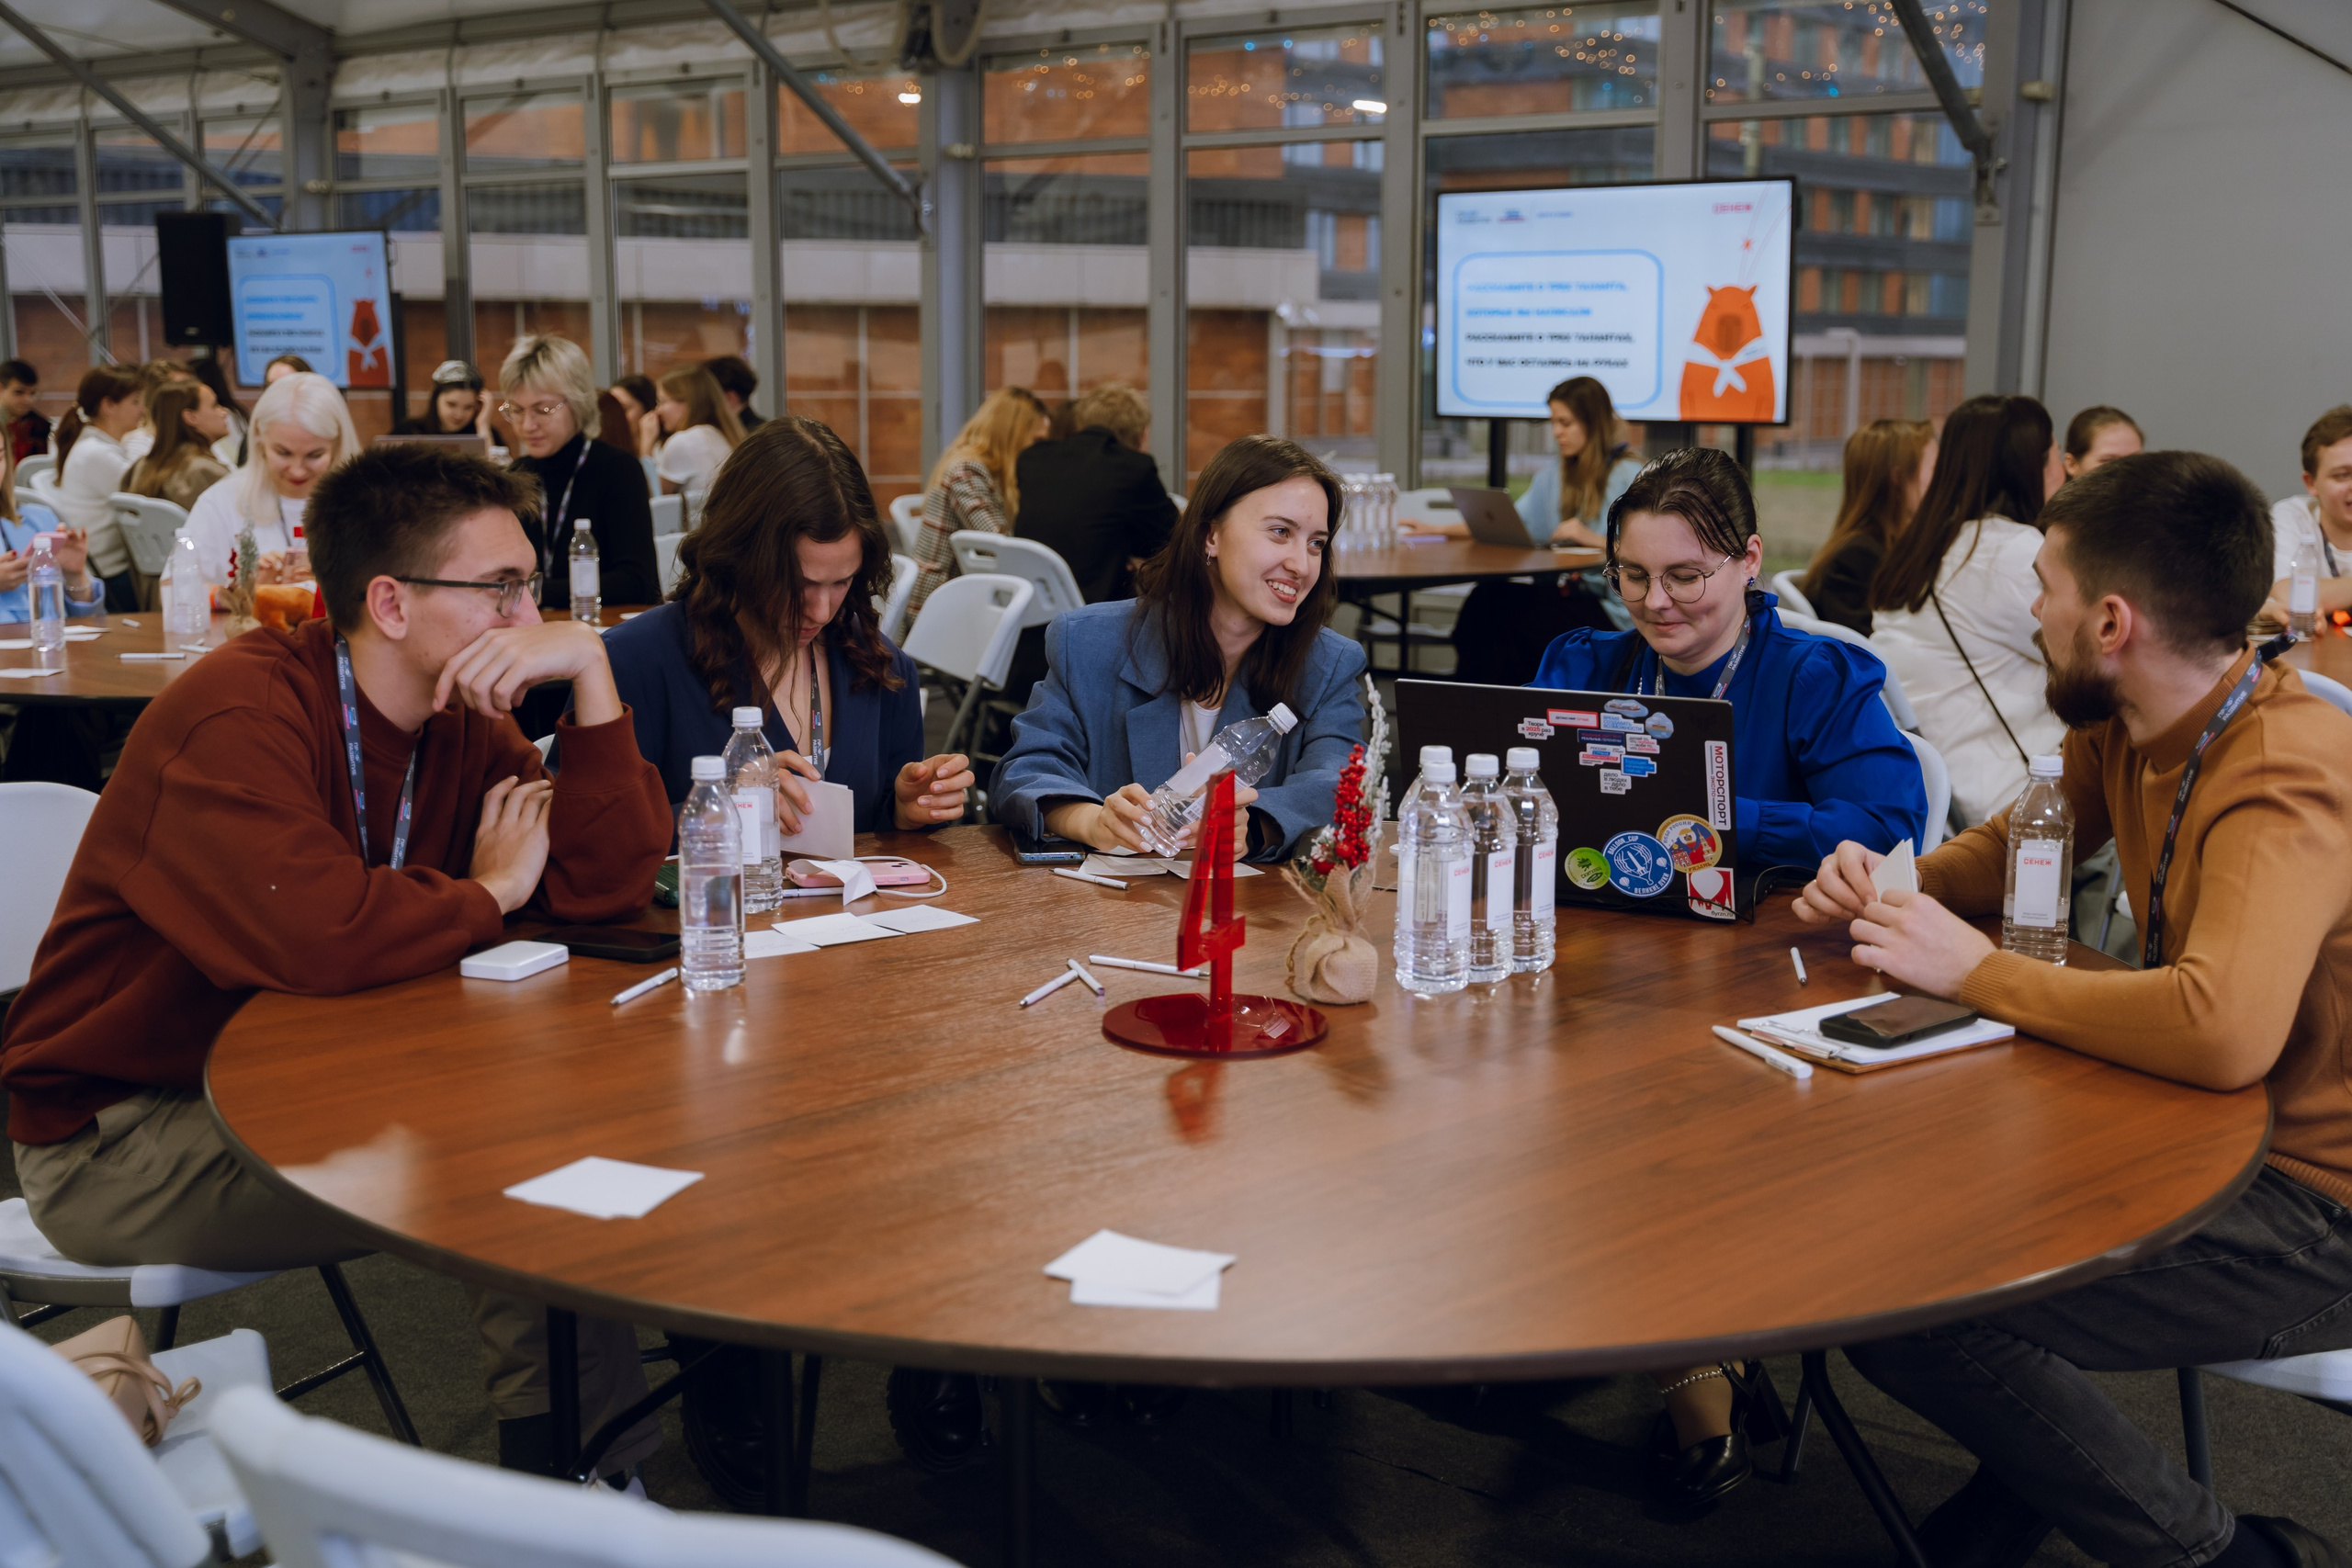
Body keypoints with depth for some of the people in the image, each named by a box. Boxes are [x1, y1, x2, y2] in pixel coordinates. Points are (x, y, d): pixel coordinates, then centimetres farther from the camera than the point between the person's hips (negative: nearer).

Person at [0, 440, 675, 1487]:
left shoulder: (460, 724, 3)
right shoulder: (239, 715, -22)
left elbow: (613, 884, -6)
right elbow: (320, 936, -37)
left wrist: (590, 668, -13)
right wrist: (492, 890, -18)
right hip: (119, 1136, -8)